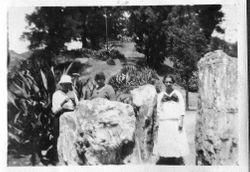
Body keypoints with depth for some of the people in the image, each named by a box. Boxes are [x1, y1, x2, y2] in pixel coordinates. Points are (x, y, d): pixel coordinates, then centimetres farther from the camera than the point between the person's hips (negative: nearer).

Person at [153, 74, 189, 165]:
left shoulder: (178, 94, 7)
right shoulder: (160, 95, 12)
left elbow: (182, 109, 3)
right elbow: (159, 110, 13)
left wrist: (181, 122, -6)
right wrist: (158, 123, 5)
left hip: (175, 122, -1)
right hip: (164, 123, 1)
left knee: (177, 142, -6)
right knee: (164, 142, -2)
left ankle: (179, 161, -1)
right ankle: (163, 162, 5)